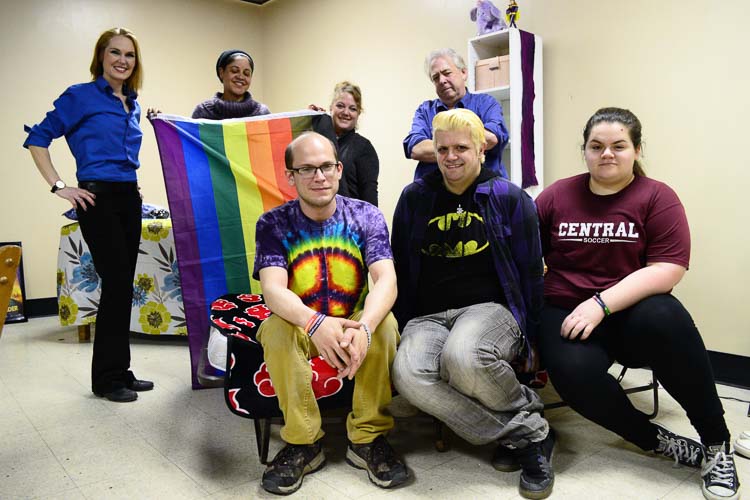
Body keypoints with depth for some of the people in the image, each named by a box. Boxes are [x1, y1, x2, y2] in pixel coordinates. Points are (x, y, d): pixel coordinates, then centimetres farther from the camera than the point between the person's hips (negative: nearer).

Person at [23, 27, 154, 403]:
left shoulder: (133, 105, 17)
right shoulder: (81, 96, -2)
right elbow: (37, 139, -3)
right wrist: (59, 186, -9)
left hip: (129, 198, 7)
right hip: (98, 198, -6)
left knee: (122, 287, 8)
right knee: (117, 284, -8)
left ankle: (120, 372, 19)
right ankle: (106, 378, 6)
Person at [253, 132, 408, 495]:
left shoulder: (366, 217, -8)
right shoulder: (273, 224, -8)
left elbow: (386, 280, -21)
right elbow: (273, 289, -23)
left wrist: (364, 327, -43)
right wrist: (316, 323, -45)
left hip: (356, 323, 1)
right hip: (301, 325, 0)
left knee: (385, 324, -30)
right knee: (275, 328, -31)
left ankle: (368, 438, -12)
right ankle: (303, 443, -15)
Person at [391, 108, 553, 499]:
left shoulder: (510, 198, 5)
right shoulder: (414, 198, 11)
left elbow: (531, 274, 7)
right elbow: (400, 270, 15)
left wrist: (528, 338, 3)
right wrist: (402, 329, 9)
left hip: (490, 308, -2)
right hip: (428, 316, 3)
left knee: (462, 357, -38)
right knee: (409, 375, -31)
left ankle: (530, 423, -6)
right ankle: (524, 437, -12)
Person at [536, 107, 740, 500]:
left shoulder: (657, 197, -1)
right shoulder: (557, 195, 6)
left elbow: (668, 270, -12)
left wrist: (602, 303, -21)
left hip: (633, 312, -1)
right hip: (565, 313, 1)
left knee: (665, 320, -36)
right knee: (574, 373, -31)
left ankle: (717, 443, -12)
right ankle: (656, 441, -2)